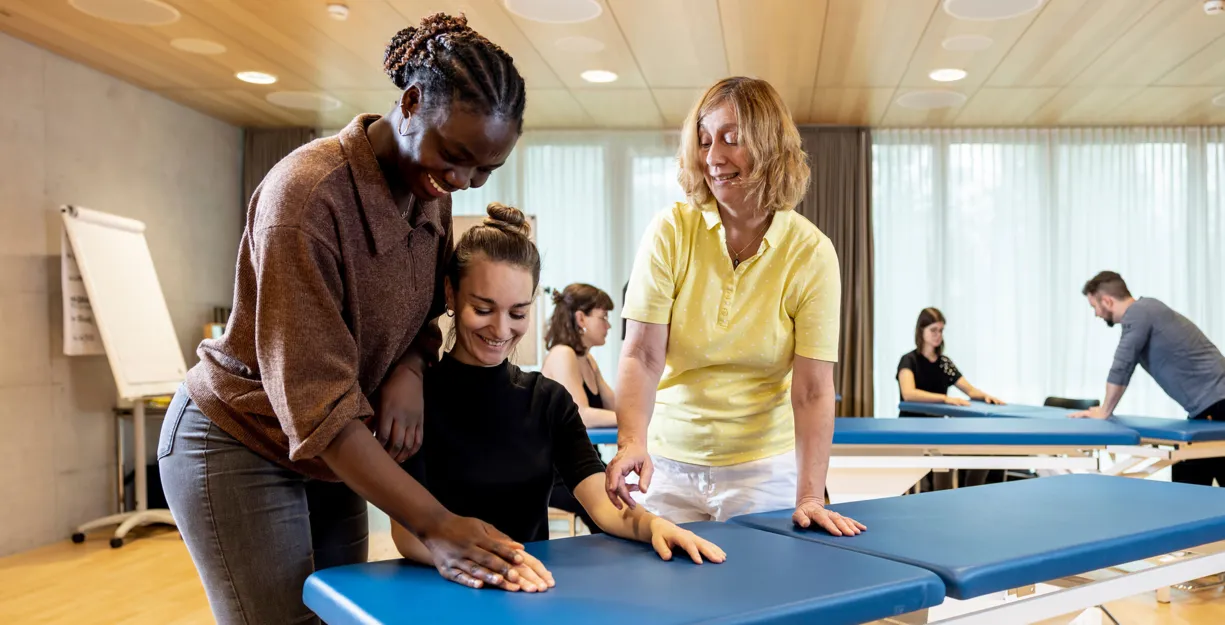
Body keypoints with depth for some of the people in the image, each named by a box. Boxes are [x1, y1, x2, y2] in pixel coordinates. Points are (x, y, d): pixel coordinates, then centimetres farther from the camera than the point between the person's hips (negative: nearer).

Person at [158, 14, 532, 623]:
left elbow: (424, 316, 8)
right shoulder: (307, 193, -27)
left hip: (333, 454, 7)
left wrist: (410, 371, -17)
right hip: (240, 444, -7)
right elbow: (317, 404, -29)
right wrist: (433, 524, -32)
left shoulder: (432, 191, -4)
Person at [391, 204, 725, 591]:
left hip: (531, 590, 3)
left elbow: (603, 504, -3)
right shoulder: (416, 396, -6)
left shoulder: (549, 400, 9)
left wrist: (651, 524, -23)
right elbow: (408, 532, -18)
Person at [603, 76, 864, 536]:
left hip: (765, 471, 0)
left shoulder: (811, 252, -7)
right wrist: (632, 442, -29)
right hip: (668, 465, 1)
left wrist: (809, 498, -21)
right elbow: (642, 357, -13)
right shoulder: (670, 232, -7)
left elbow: (812, 390, -12)